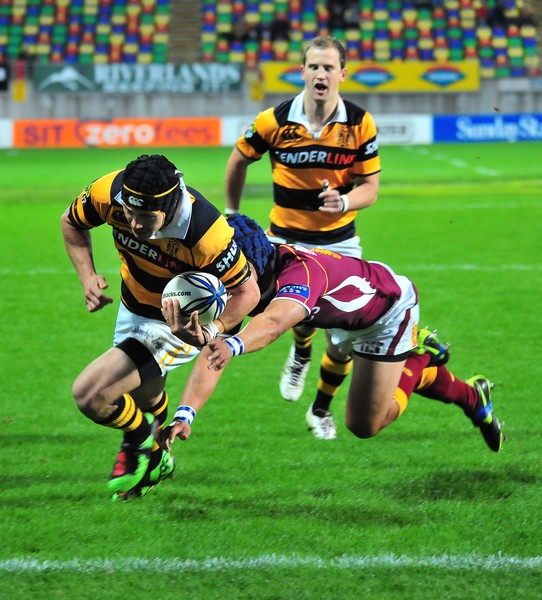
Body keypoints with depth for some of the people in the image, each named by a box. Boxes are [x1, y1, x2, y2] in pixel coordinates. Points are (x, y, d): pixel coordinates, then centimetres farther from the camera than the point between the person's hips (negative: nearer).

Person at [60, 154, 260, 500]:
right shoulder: (109, 193, -26)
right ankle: (154, 464, 60)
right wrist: (87, 276, -16)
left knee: (90, 395, -17)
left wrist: (214, 329, -41)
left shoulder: (204, 232, -39)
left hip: (179, 327, -6)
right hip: (133, 311, 6)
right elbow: (72, 223, -2)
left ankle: (143, 444, 15)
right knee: (144, 398, 29)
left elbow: (248, 291, -23)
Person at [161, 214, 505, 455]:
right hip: (345, 321, 7)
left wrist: (233, 345, -88)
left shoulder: (300, 271, -46)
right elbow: (212, 356, -32)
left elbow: (274, 322, -68)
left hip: (390, 304, -7)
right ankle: (471, 396, 49)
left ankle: (420, 360, 18)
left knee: (364, 424, -3)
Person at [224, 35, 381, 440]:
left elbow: (370, 187, -4)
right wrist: (232, 215, 13)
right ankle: (300, 356, 14)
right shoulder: (275, 121, -12)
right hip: (287, 239, -1)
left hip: (339, 240, 1)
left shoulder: (360, 124, -10)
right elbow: (239, 161, 6)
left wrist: (344, 201, -26)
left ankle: (321, 410, 24)